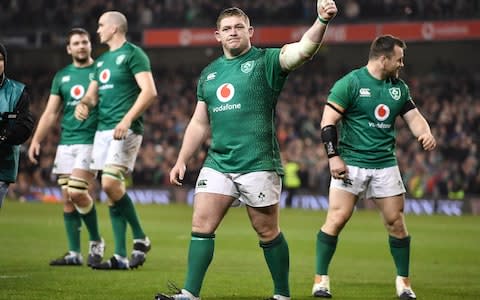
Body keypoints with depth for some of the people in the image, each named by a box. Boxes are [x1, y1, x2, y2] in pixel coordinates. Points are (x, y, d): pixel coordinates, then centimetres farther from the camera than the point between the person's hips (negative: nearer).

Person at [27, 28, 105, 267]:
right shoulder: (62, 76, 15)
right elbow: (51, 113, 14)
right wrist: (36, 141, 5)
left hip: (90, 141, -5)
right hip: (66, 143, 5)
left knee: (77, 192, -17)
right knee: (67, 198, 3)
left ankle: (96, 242, 3)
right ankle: (74, 253, 9)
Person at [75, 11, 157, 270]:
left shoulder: (132, 54, -6)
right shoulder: (102, 60, 21)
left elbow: (149, 91, -16)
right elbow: (92, 94, 25)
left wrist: (127, 120, -23)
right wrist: (83, 104, 1)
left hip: (125, 130, -9)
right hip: (103, 130, 9)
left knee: (110, 183, -21)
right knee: (112, 190, 4)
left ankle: (140, 239, -5)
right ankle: (121, 256, 5)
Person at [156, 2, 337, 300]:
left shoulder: (266, 61, -2)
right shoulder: (209, 73, 15)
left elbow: (302, 50, -20)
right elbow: (200, 123, 21)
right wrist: (182, 161, 16)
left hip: (258, 164, -5)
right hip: (218, 163, 5)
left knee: (268, 232, 2)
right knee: (201, 225, -3)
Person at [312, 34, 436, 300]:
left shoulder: (399, 87, 10)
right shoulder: (350, 83, -8)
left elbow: (413, 116, 12)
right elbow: (328, 121, -9)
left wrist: (425, 134, -10)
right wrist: (333, 156, -16)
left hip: (385, 164, 5)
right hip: (351, 163, -5)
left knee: (396, 222, 3)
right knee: (337, 219, -10)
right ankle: (321, 278, -1)